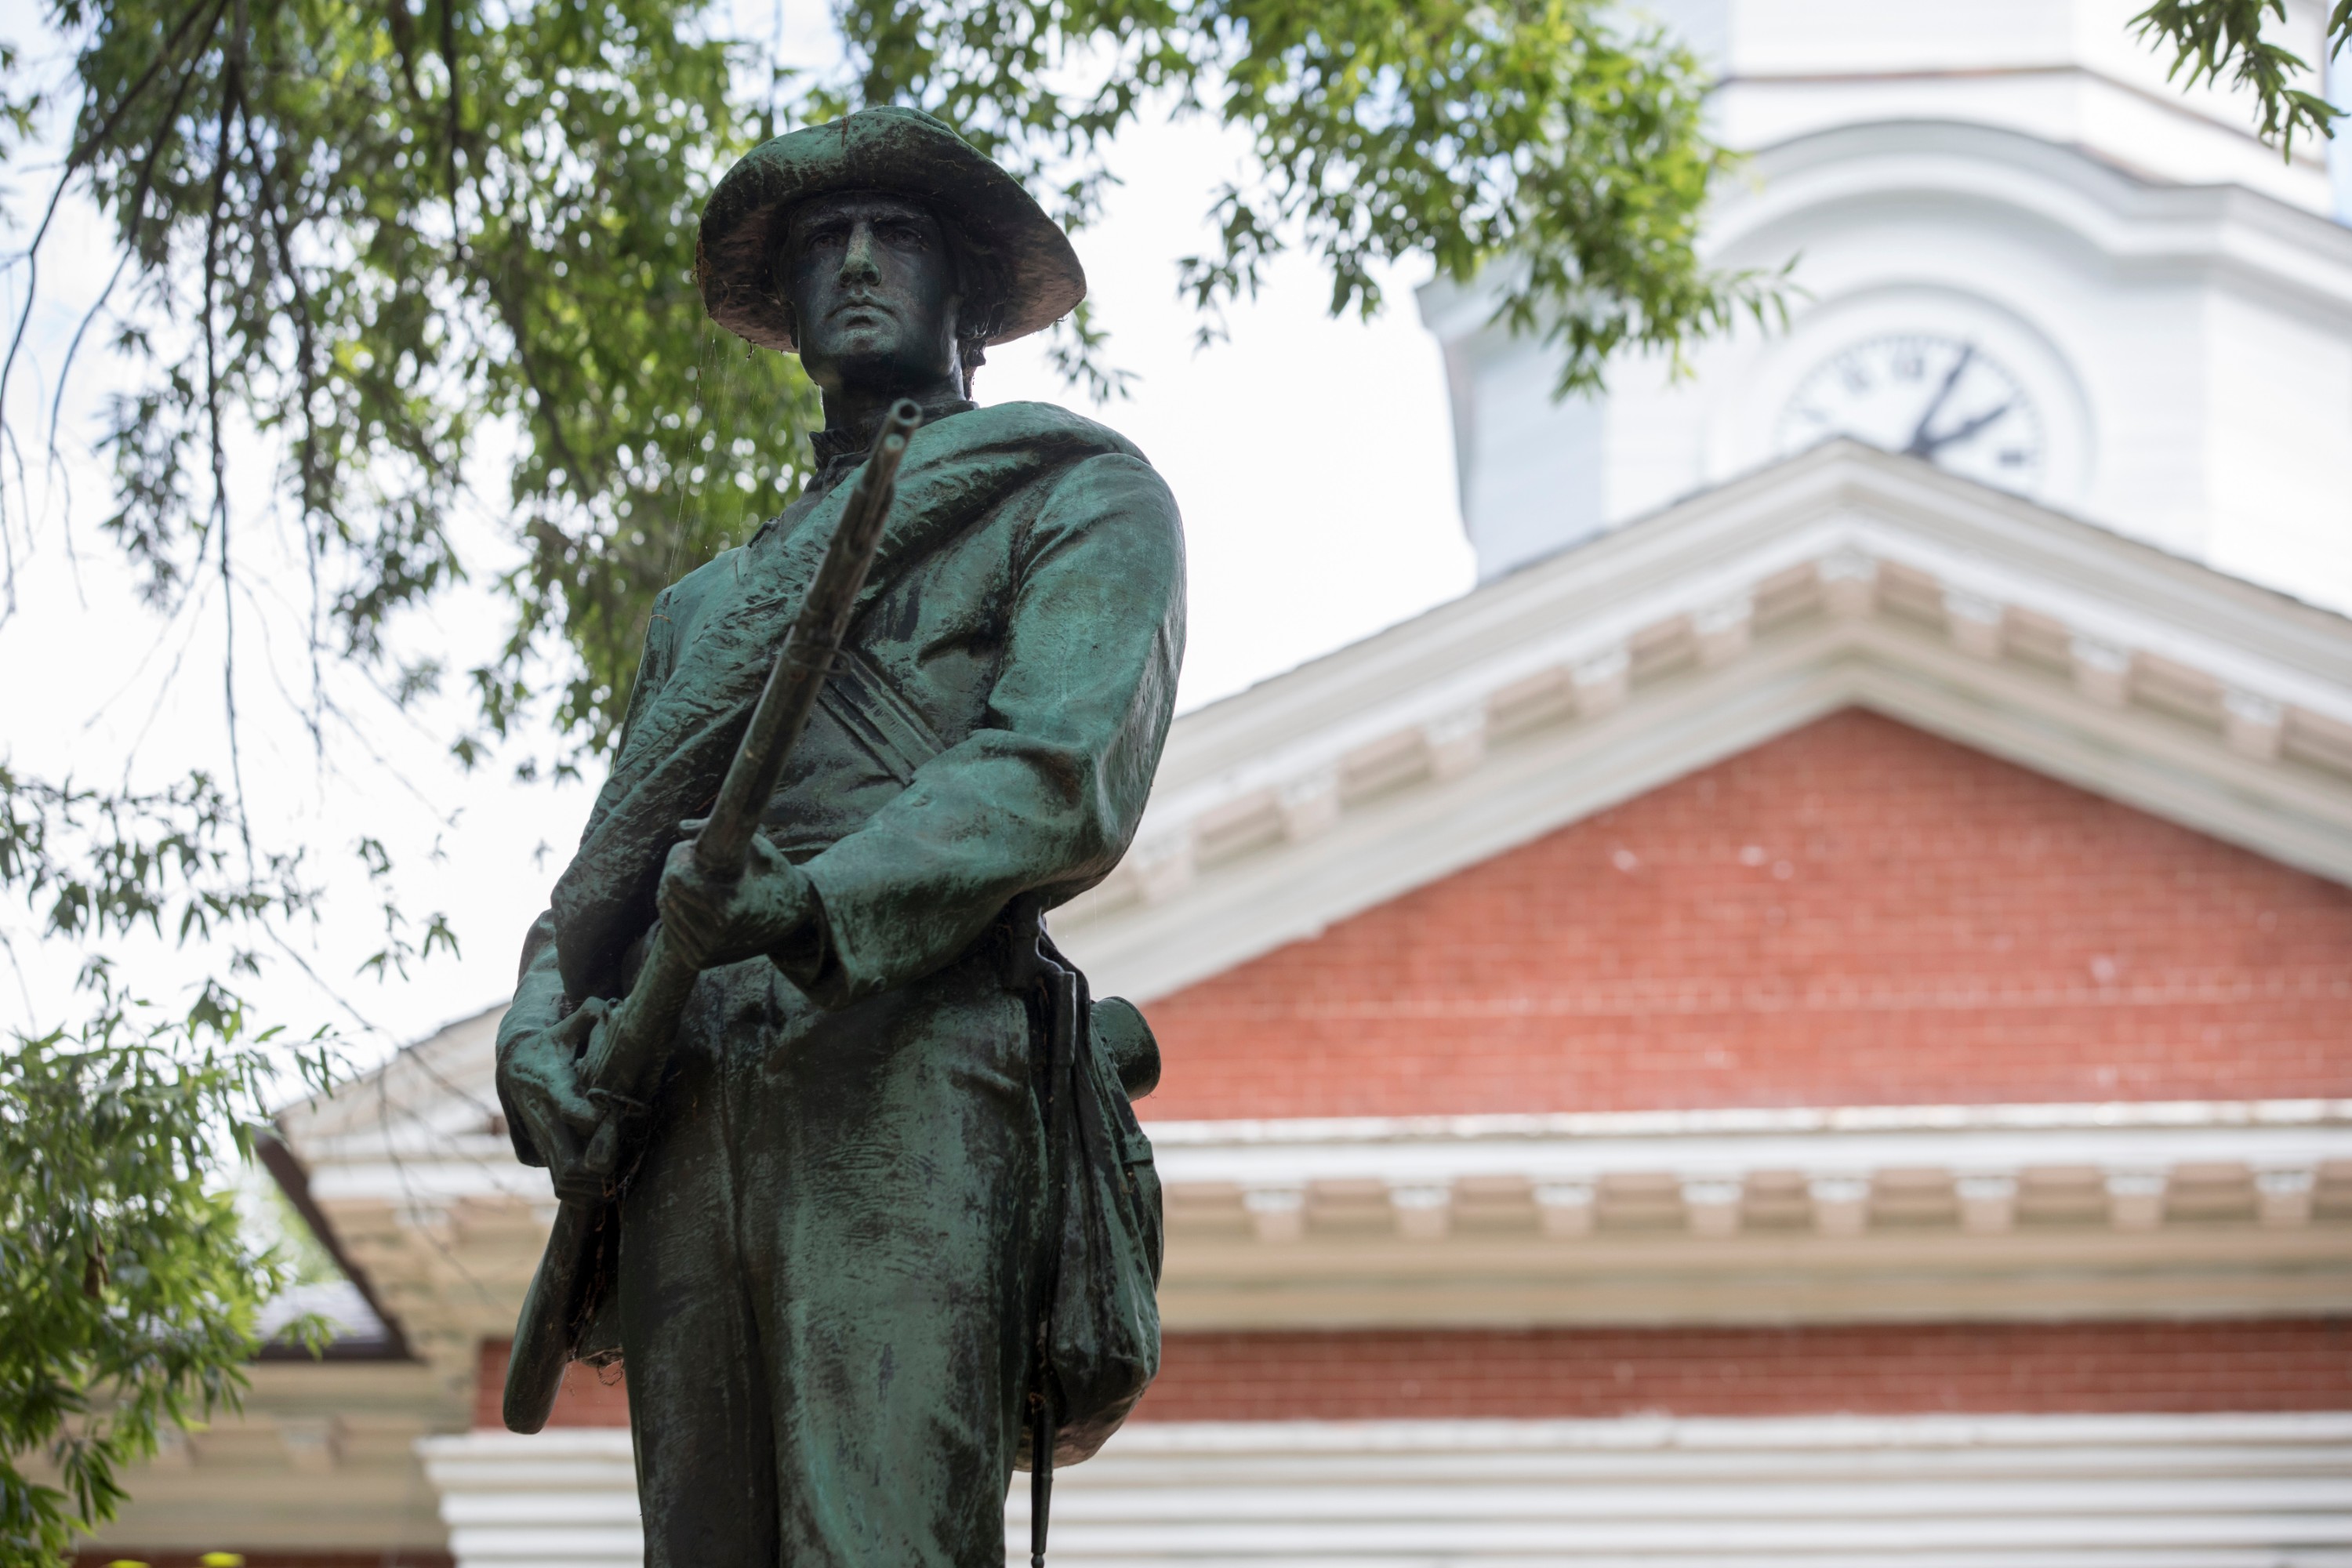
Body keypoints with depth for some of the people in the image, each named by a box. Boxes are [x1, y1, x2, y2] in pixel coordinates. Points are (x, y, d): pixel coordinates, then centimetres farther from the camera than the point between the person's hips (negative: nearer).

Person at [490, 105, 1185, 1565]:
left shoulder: (1081, 497, 15)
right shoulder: (711, 601, 35)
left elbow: (1065, 778, -3)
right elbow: (609, 864, 25)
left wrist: (823, 907, -19)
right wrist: (541, 1022, 1)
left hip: (902, 1100, -6)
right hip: (686, 1128, 6)